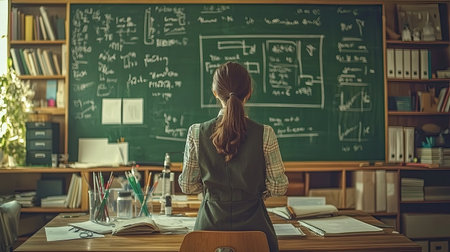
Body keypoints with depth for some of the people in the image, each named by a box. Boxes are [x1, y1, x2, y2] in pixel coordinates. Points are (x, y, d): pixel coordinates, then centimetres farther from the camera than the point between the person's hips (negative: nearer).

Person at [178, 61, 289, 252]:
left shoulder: (197, 133, -7)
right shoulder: (265, 134, -11)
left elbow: (187, 186, 1)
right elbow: (279, 187, -4)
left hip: (210, 224, 1)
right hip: (253, 224, -1)